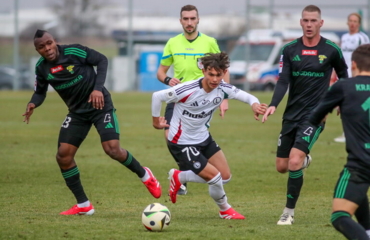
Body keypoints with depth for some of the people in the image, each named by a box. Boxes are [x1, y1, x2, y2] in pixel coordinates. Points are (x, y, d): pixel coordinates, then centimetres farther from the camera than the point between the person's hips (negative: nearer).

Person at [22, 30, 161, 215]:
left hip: (100, 106, -5)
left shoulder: (74, 52, -18)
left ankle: (144, 176, 11)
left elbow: (101, 60, -11)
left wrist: (98, 88, -20)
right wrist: (33, 104, -16)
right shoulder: (42, 68, -3)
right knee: (63, 156, -7)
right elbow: (40, 92, 7)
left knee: (112, 149, -20)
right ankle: (83, 205, 5)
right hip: (77, 112, 5)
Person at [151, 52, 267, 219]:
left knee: (226, 176, 9)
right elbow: (157, 96, -20)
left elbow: (246, 97, -7)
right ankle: (225, 210, 21)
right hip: (182, 143, -7)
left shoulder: (223, 89, -12)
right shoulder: (188, 90, -30)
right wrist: (156, 121, -8)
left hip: (204, 138, 7)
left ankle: (179, 177, 27)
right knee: (215, 177, -13)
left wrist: (255, 104, -31)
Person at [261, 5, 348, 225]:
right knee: (282, 167, 9)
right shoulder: (290, 49, 0)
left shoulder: (331, 50, -5)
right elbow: (283, 81, -5)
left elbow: (343, 75, 13)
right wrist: (273, 105, -21)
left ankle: (289, 212, -7)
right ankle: (305, 160, 46)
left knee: (294, 162, -20)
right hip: (292, 114, 4)